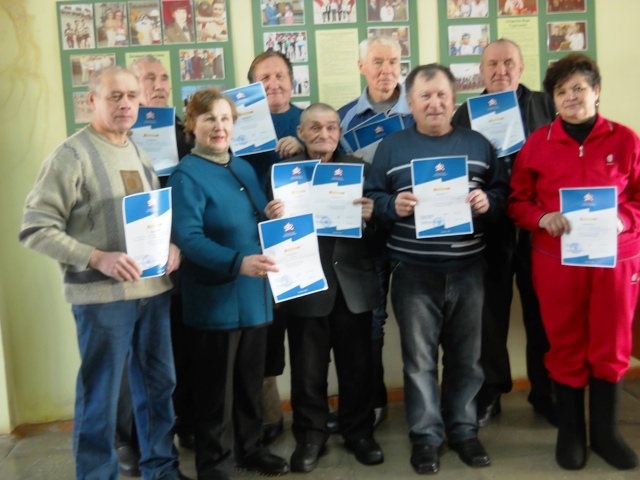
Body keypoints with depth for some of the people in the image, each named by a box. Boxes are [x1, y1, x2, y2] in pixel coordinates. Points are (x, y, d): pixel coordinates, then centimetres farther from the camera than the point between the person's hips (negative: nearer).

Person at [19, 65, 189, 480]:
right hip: (102, 295, -6)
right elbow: (35, 229, -13)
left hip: (154, 288, 6)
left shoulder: (143, 151, 12)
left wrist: (173, 247, -3)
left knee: (159, 384, 16)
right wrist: (97, 258, -22)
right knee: (100, 395, 5)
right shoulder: (71, 155, -9)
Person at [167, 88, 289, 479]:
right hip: (215, 297, -7)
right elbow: (188, 237, -24)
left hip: (255, 294, 7)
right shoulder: (187, 175, -13)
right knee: (216, 388, 6)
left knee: (251, 380, 18)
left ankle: (250, 447, 36)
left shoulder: (245, 168, 10)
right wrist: (237, 262, -37)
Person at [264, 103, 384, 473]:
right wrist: (273, 218, -23)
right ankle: (310, 436, 24)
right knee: (308, 368, 8)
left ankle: (359, 431, 28)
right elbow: (271, 225, -2)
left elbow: (376, 216, 4)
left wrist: (371, 215, -17)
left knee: (357, 363, 11)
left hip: (352, 281, 2)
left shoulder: (360, 167, 9)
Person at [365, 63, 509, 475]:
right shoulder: (391, 147, 3)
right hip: (414, 273, -1)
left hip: (467, 270, 2)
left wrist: (488, 202, -12)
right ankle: (425, 435, 21)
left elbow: (503, 192, 9)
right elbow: (371, 200, 1)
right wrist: (393, 206, -19)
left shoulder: (478, 145, 8)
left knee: (466, 355, 12)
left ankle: (464, 430, 29)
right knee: (419, 358, 6)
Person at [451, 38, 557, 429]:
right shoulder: (466, 114, 7)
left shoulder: (547, 106, 7)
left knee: (543, 312, 9)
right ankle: (489, 394, 22)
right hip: (490, 228, 0)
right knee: (490, 313, 8)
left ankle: (546, 393, 25)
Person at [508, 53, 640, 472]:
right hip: (556, 260, 0)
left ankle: (606, 431, 27)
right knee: (566, 347, 9)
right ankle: (570, 431, 25)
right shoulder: (537, 143, 2)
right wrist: (541, 218, -15)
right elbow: (517, 200, 4)